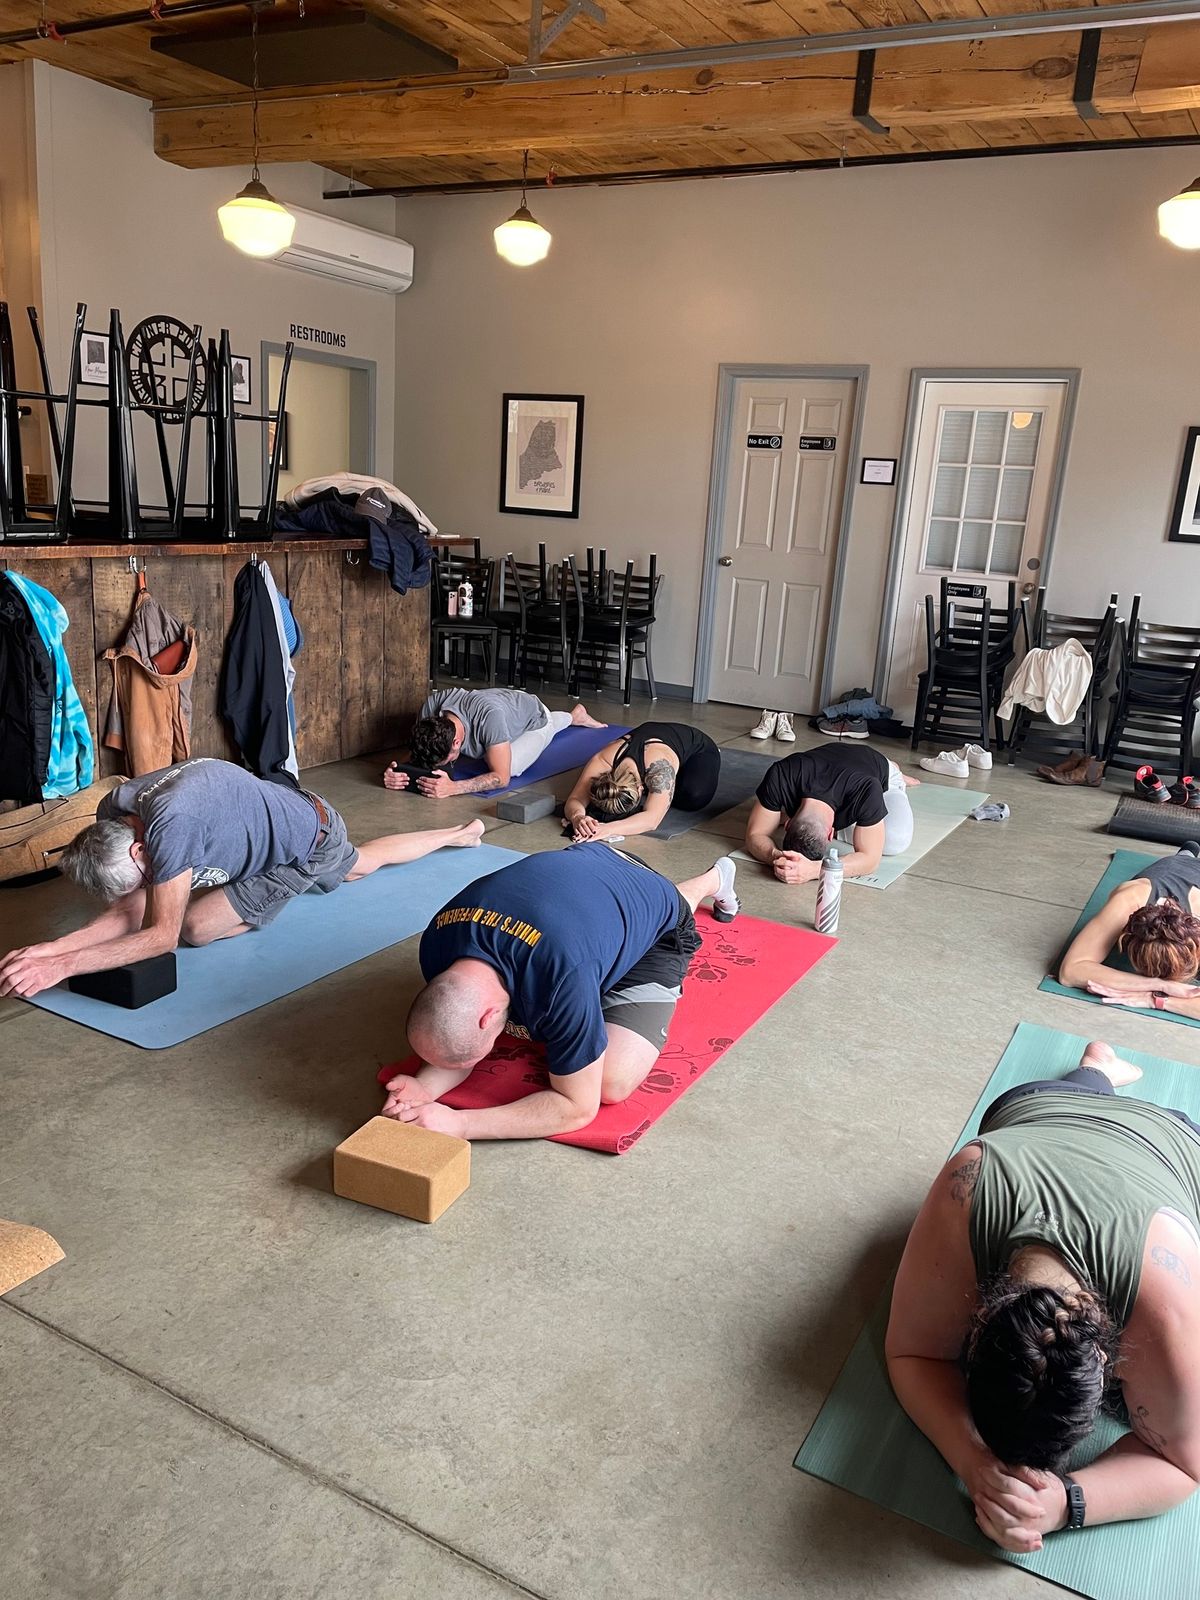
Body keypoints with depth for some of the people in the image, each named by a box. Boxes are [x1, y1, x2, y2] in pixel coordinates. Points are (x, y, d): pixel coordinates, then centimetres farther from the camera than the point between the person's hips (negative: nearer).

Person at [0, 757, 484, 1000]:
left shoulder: (169, 821, -48)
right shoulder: (113, 814, -20)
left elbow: (161, 934, -42)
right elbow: (130, 915, -17)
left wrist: (61, 965, -49)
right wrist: (49, 947, -34)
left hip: (310, 840, -8)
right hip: (294, 813, 8)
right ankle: (460, 833, 66)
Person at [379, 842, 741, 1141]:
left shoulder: (565, 979, -48)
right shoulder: (437, 944, -29)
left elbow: (578, 1107, -34)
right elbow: (461, 1035, -11)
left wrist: (459, 1125, -41)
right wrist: (425, 1087, -33)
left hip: (657, 925, -6)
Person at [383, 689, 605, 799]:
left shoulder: (489, 715, -53)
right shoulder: (432, 706, -38)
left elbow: (502, 777, -47)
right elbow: (416, 755, -26)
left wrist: (452, 788, -62)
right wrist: (398, 772, -50)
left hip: (535, 718, -5)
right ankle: (570, 717, 63)